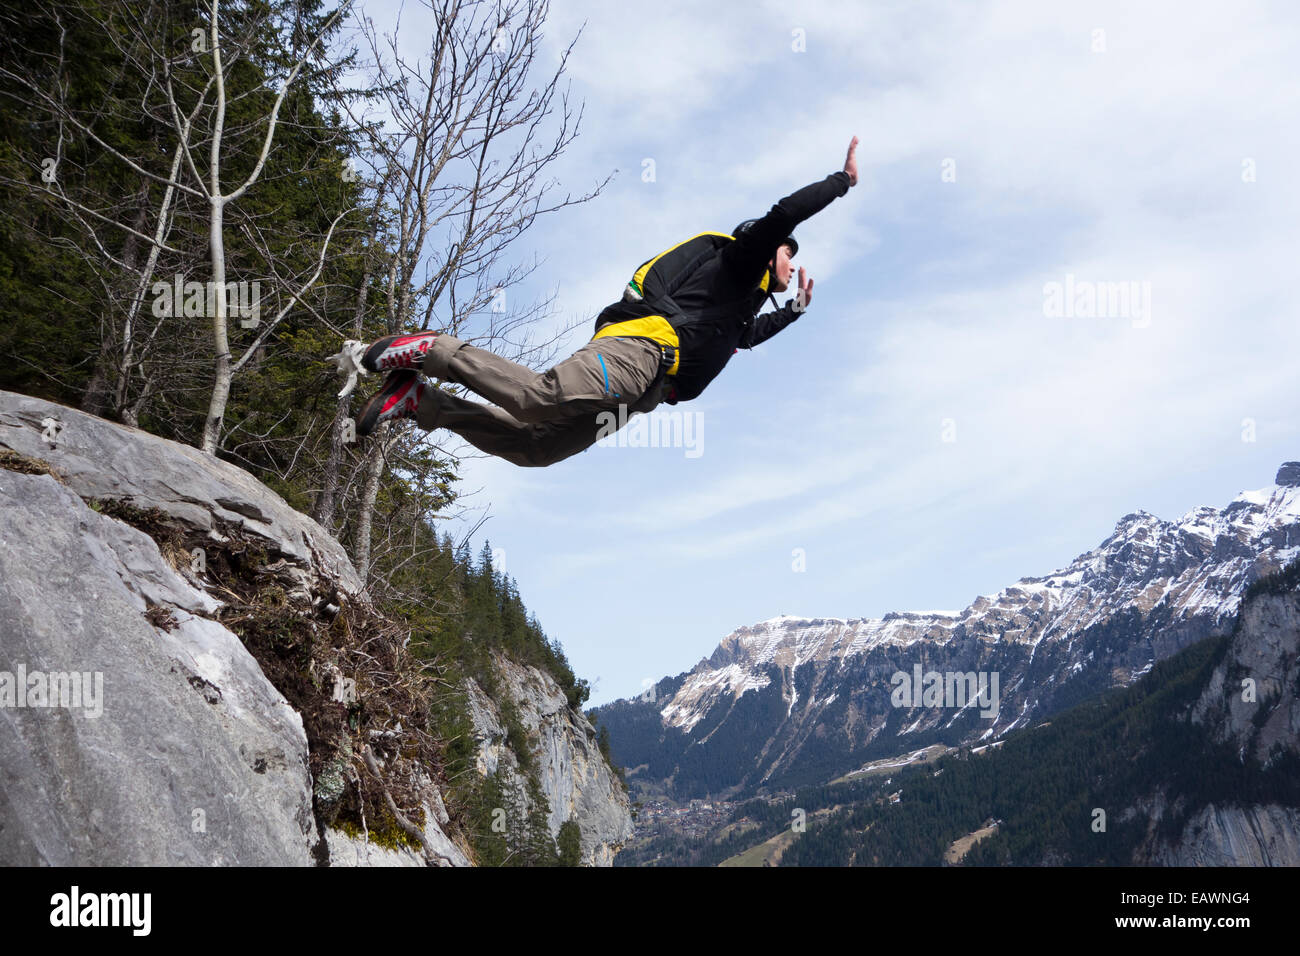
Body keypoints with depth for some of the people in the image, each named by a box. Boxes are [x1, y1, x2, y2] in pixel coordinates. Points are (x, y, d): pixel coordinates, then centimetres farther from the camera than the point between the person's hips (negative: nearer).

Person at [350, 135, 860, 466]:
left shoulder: (743, 297, 41)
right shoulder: (737, 259, 15)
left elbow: (743, 335, 61)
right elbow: (780, 217, -2)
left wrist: (794, 310, 58)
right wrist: (843, 179, 7)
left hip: (640, 392, 9)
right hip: (640, 346, -9)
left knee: (535, 446, -7)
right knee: (545, 398, -32)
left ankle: (418, 399, -12)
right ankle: (431, 350, -24)